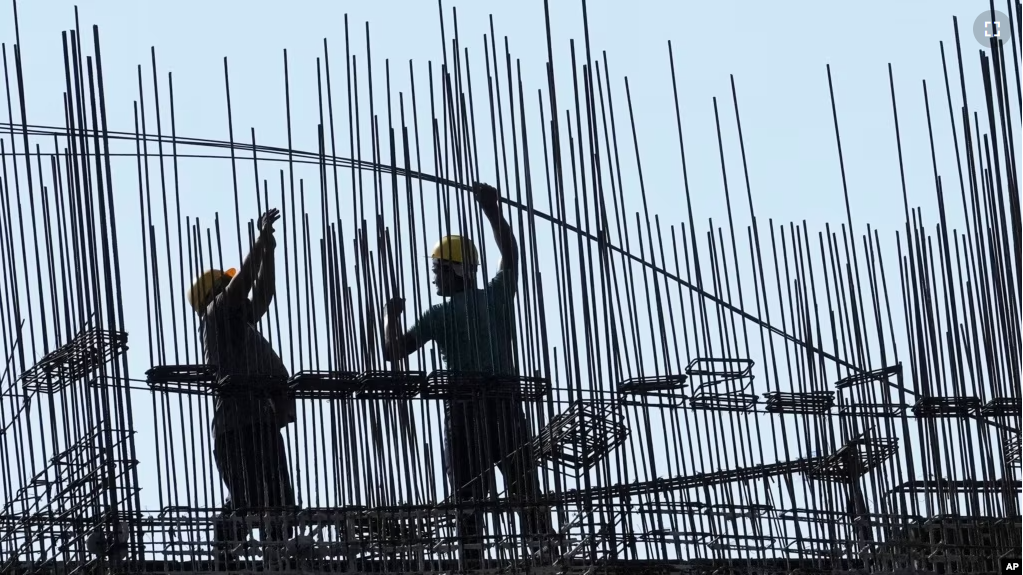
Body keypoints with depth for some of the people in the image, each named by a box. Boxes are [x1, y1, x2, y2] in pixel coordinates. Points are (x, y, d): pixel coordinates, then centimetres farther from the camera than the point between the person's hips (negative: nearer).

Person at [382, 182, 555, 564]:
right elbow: (510, 253, 24)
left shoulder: (441, 315, 1)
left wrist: (391, 315, 18)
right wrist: (492, 209, 29)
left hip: (466, 404, -2)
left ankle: (473, 560, -10)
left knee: (468, 494, -2)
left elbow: (393, 352, 2)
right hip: (506, 402, 2)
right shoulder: (498, 298, 8)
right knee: (525, 487, 4)